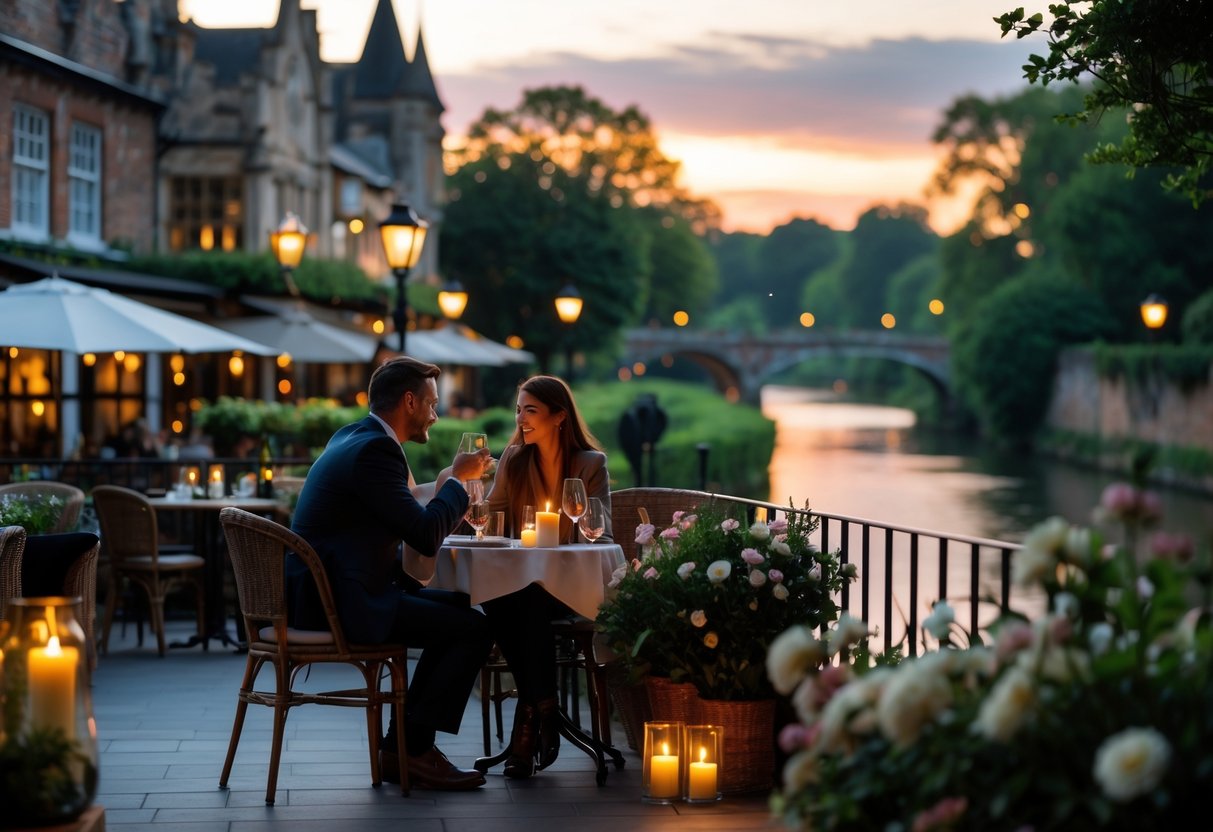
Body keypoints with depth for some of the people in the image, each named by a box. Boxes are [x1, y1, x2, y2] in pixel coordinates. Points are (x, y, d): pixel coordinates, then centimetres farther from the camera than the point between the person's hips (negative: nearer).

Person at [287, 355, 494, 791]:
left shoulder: (352, 437, 15)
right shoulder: (375, 449, -17)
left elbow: (409, 522, 24)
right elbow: (426, 537, -19)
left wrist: (452, 506, 12)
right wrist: (457, 479, -6)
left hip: (327, 591, 11)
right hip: (344, 603, -11)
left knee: (457, 607, 20)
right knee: (475, 629, -8)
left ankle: (403, 744, 19)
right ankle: (412, 750, 1)